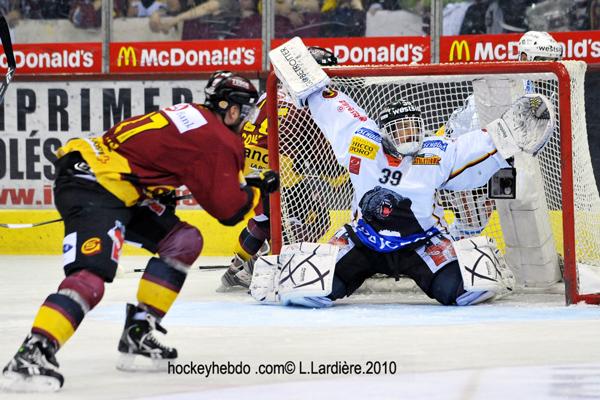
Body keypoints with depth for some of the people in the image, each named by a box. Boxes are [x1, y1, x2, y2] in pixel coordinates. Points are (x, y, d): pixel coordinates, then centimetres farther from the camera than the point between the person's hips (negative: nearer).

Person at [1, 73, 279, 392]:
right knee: (91, 278, -26)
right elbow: (228, 209, -8)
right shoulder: (216, 140, -10)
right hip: (91, 186, -10)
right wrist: (257, 192, 10)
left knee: (184, 241, 15)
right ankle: (32, 354, -36)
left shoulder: (193, 115, 17)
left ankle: (138, 335, 14)